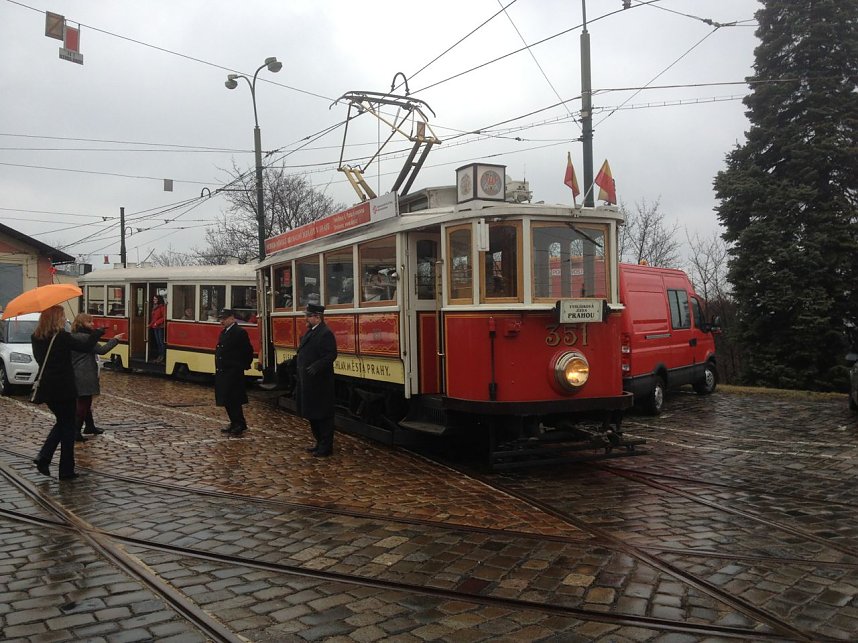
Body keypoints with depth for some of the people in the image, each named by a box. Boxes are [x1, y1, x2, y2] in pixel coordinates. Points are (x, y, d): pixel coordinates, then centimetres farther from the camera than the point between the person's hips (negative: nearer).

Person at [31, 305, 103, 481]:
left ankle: (43, 457, 5)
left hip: (46, 389, 6)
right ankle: (66, 470, 9)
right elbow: (86, 346, -15)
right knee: (68, 426, 5)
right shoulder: (62, 336, -17)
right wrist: (97, 332, 0)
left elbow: (38, 357, 16)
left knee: (61, 422, 22)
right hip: (64, 389, -6)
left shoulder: (36, 338, 4)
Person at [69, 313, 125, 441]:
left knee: (85, 401, 21)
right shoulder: (85, 337, -17)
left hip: (76, 374, 10)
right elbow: (101, 350, -18)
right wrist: (115, 339, -9)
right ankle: (76, 432, -5)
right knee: (83, 403, -5)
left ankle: (90, 427, 33)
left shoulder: (73, 337, 12)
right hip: (85, 376, -10)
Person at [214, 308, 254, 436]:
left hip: (234, 373, -9)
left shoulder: (240, 332, -13)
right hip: (223, 372, 9)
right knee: (226, 401, 12)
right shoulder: (223, 332, 15)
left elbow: (248, 351, -13)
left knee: (233, 400, -7)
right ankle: (234, 423, 21)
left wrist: (244, 366, -5)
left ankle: (240, 425, 0)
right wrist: (218, 369, 15)